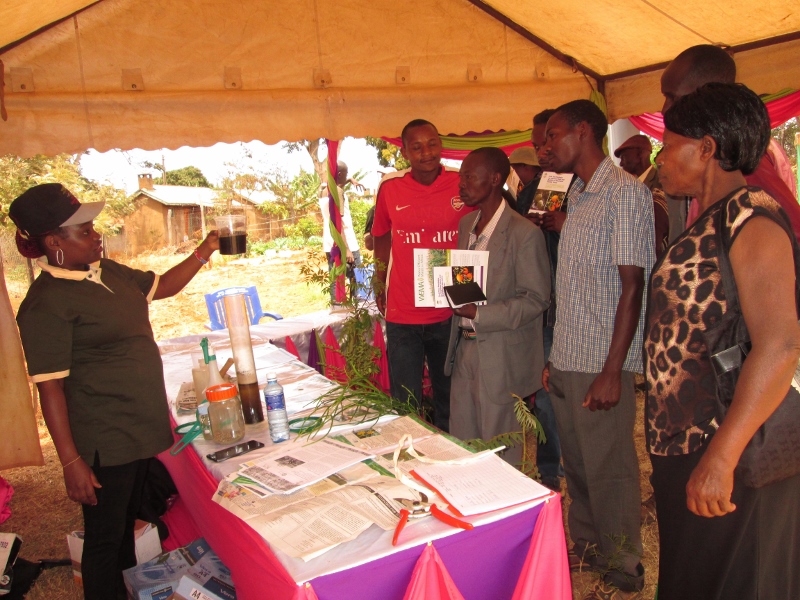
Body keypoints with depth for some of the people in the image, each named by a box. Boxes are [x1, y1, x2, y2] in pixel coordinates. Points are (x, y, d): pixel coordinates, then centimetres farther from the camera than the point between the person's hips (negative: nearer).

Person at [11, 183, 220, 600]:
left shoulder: (108, 272, 4)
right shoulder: (46, 304, -19)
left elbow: (162, 287, 19)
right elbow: (50, 389, -20)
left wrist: (204, 251, 9)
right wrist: (71, 462, -20)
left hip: (141, 432, 8)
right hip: (103, 445, -8)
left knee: (128, 525, 25)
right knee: (105, 538, 10)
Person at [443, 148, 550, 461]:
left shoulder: (525, 233, -15)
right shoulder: (466, 224, 9)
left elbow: (535, 299, -16)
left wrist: (478, 313, -22)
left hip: (502, 359, -7)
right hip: (464, 350, 7)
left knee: (500, 458, 8)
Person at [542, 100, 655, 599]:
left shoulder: (625, 192, -11)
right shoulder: (578, 196, 15)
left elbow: (631, 287, -16)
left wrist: (611, 371, -18)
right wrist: (555, 357, 14)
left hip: (601, 365, -8)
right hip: (566, 361, 8)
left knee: (609, 472, 6)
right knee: (577, 465, 18)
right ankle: (587, 547, 37)